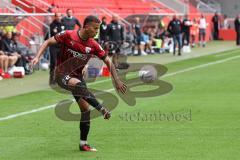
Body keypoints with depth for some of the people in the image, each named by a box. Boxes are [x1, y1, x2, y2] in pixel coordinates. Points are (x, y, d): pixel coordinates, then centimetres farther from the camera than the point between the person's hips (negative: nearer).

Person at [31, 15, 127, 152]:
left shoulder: (94, 45, -4)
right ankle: (102, 109, -42)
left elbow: (108, 62, 3)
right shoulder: (68, 36, -14)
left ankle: (83, 144, 5)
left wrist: (117, 80, -4)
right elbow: (48, 42, -6)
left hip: (77, 76, 5)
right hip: (62, 75, -5)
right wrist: (38, 57, -19)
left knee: (85, 108, -4)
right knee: (78, 84, -38)